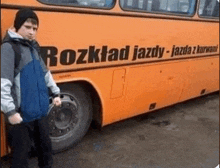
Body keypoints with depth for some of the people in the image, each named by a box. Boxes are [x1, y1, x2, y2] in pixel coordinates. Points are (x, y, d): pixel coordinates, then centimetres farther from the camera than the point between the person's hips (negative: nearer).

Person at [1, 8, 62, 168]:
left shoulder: (34, 46, 11)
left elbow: (45, 73, 19)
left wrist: (56, 93, 17)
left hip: (40, 111, 7)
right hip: (22, 114, -7)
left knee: (45, 145, 22)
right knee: (21, 152, 7)